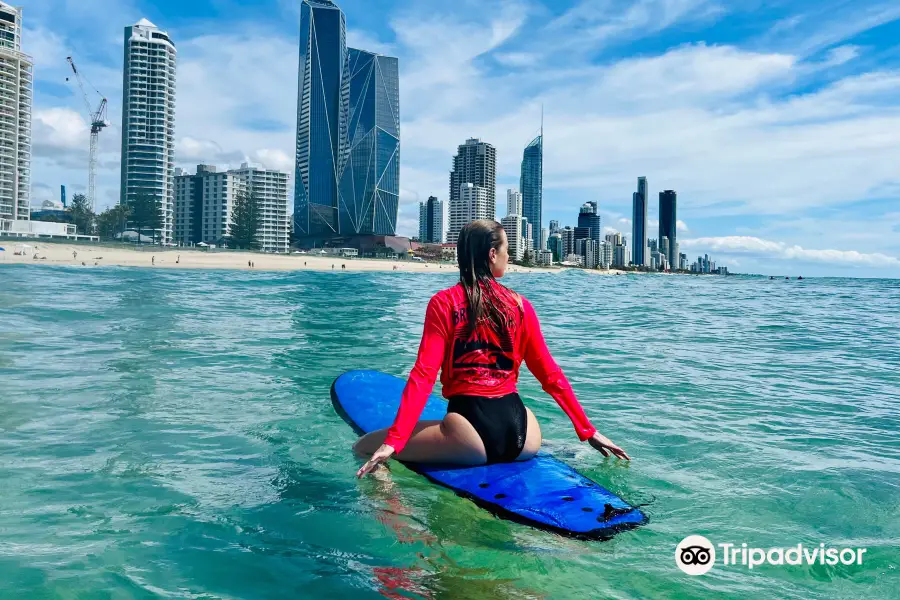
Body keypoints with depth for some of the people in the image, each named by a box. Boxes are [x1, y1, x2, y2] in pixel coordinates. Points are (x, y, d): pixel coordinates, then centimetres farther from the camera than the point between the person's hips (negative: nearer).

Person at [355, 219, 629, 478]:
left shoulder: (444, 302, -2)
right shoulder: (521, 305, 6)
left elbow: (423, 375, -11)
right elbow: (551, 375, 8)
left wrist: (392, 442, -11)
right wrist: (589, 432, 16)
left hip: (470, 433, -4)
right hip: (521, 431, 5)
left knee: (364, 446, 4)